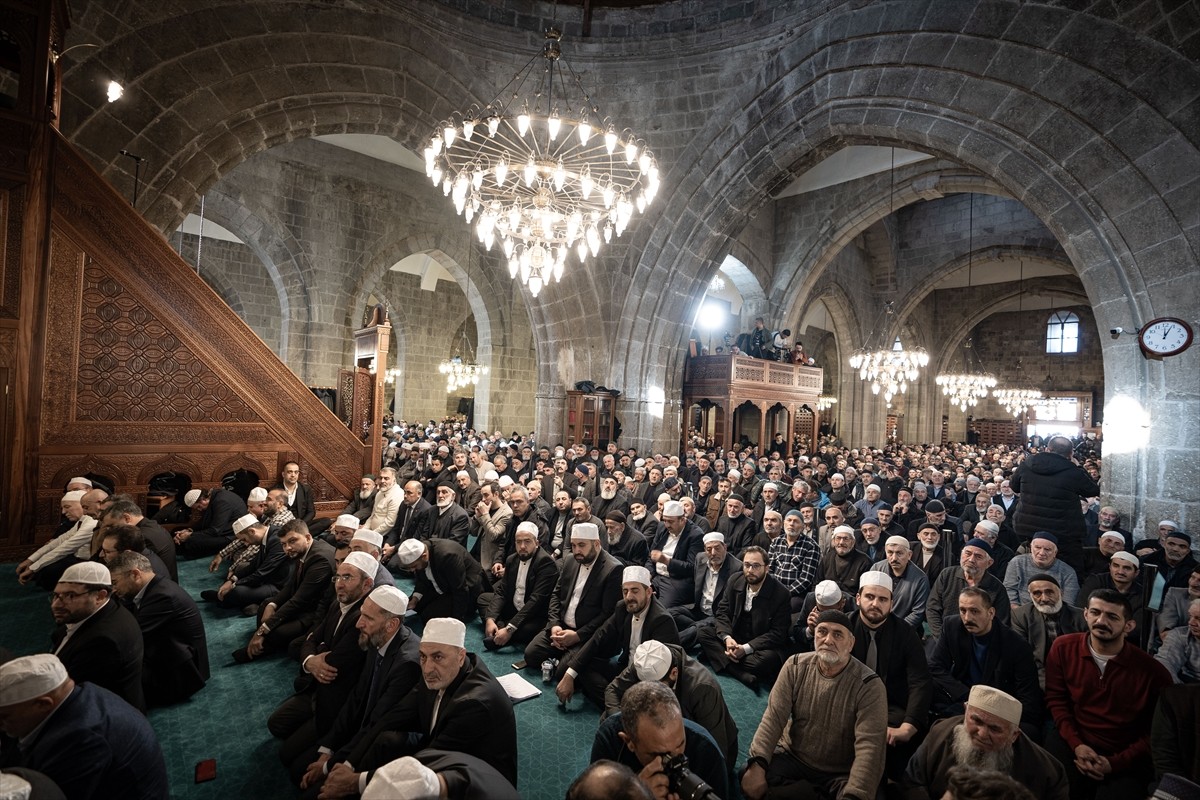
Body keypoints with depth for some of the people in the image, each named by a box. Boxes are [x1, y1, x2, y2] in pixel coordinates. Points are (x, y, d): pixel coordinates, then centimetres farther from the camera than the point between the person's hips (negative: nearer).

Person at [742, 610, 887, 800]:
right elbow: (774, 718, -11)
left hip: (841, 773, -2)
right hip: (792, 757, 3)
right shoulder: (796, 666, -8)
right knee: (750, 781, -22)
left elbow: (869, 746, -25)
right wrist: (757, 765, -25)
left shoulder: (869, 685, -17)